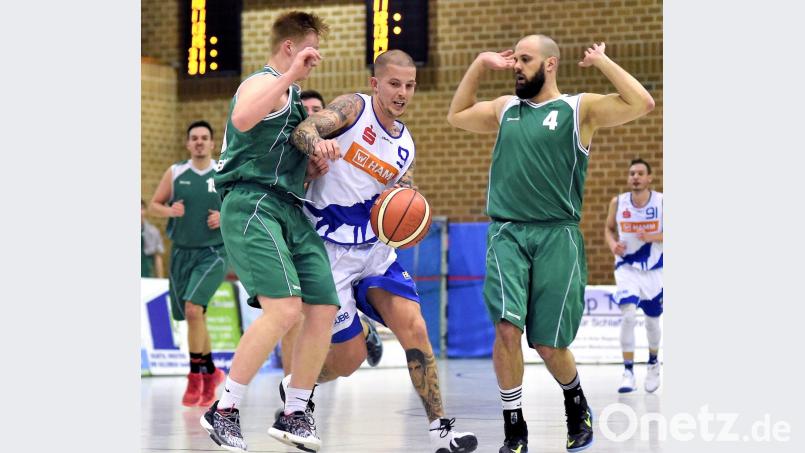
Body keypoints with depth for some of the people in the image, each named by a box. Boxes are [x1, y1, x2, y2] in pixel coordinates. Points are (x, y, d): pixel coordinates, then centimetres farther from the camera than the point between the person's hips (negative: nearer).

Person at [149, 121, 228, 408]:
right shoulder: (175, 173, 5)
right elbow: (154, 205, 8)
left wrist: (225, 217, -14)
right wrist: (170, 211, -13)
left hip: (213, 252, -4)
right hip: (182, 252, 4)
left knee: (193, 309, -22)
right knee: (194, 317, 9)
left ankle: (195, 376, -12)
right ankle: (211, 372, 28)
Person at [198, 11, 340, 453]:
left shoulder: (291, 93, 25)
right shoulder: (263, 83, -6)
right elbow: (242, 119, -30)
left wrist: (317, 147, 12)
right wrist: (290, 75, -29)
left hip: (290, 210, 10)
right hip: (253, 205, -10)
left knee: (324, 308, 2)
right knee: (284, 308, -23)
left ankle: (293, 415, 12)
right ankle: (223, 410, -16)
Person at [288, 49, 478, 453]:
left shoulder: (404, 146, 10)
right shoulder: (353, 107, -8)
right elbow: (303, 131, -24)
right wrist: (318, 147, -47)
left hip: (374, 249, 5)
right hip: (330, 249, -5)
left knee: (414, 328, -11)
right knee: (349, 357, -1)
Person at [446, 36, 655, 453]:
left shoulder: (579, 109, 2)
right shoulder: (504, 109, 16)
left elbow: (642, 104, -10)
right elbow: (456, 116, 32)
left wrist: (601, 61, -5)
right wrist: (480, 64, 23)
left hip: (556, 236, -3)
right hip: (507, 234, 3)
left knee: (548, 344, 0)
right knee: (507, 328, -16)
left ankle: (576, 404, 31)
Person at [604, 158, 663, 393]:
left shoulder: (661, 202, -10)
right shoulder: (618, 203, -6)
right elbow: (609, 229, 9)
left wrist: (653, 237, -24)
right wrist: (613, 244, -11)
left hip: (655, 269, 1)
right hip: (627, 267, -1)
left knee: (652, 321, 13)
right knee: (628, 315, -21)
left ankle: (653, 362, 42)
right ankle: (628, 372, -14)